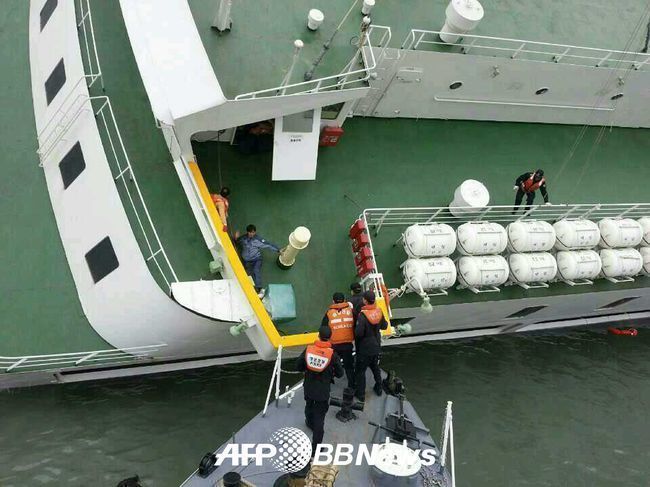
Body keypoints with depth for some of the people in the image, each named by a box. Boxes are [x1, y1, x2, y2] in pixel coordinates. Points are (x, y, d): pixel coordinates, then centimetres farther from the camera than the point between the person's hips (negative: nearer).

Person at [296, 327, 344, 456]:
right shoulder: (332, 354, -18)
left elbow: (298, 366, -4)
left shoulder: (309, 349, -12)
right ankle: (315, 447, 6)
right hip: (323, 391, -3)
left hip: (308, 388, 3)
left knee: (309, 406, 32)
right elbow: (340, 373, -8)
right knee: (319, 418, 4)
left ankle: (310, 423, 61)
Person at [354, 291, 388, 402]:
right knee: (375, 367, 26)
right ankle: (378, 388, 39)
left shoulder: (363, 315, -28)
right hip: (376, 346, 6)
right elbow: (384, 326, 5)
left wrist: (355, 329, -9)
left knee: (360, 370, 9)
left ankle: (361, 394, 16)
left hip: (364, 348, -6)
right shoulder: (379, 311, -8)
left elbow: (359, 333, -28)